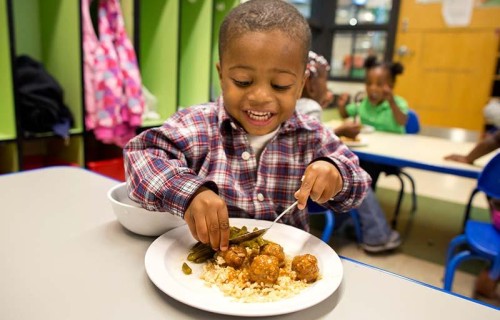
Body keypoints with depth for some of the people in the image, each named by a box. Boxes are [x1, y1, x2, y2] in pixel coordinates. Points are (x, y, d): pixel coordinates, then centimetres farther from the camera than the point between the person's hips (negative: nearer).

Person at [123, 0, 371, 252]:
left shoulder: (311, 137, -2)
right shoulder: (197, 126, -9)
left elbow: (357, 185, 5)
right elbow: (140, 155, -18)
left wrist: (337, 175, -17)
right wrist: (189, 193, -34)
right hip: (210, 256, -1)